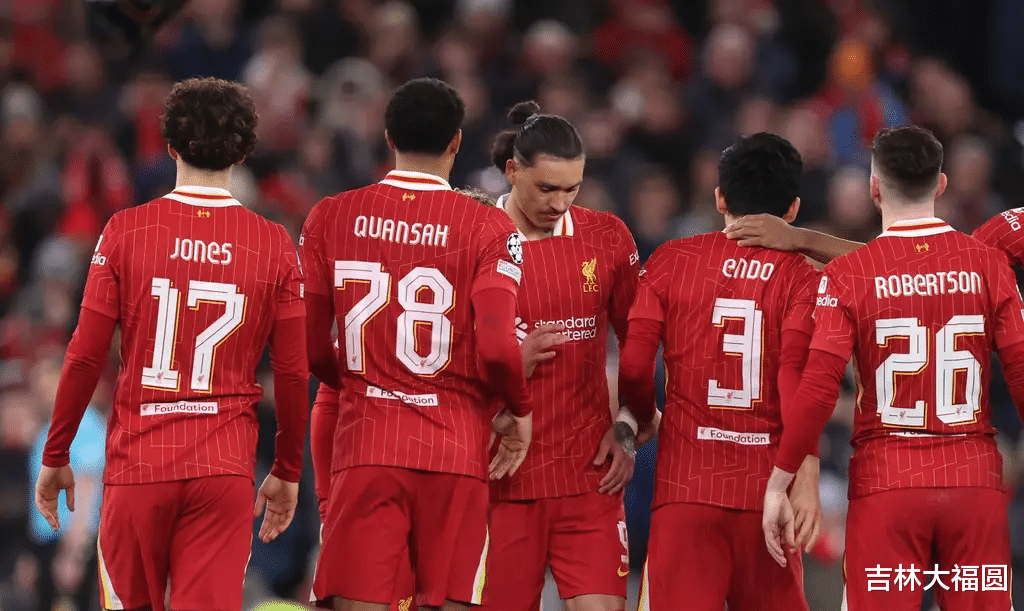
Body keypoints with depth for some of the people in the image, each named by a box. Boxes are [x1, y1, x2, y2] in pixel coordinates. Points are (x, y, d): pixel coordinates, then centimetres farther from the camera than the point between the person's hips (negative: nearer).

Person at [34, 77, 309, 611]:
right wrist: (287, 472, 15)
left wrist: (55, 457, 8)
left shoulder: (125, 231, -3)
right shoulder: (274, 245, 0)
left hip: (138, 461, 0)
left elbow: (85, 359, -3)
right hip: (226, 467, 0)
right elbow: (293, 374, 2)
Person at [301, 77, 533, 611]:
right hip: (456, 448, -1)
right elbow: (496, 347, -13)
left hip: (364, 445, 1)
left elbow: (308, 348, 5)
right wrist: (521, 410, 5)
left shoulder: (331, 218, 4)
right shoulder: (487, 227, -3)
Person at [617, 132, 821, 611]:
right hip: (765, 484, 0)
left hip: (685, 483, 0)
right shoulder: (800, 276, 1)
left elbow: (632, 365, -1)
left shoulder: (671, 261, 5)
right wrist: (806, 481, -15)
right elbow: (795, 379, -12)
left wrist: (646, 420, 20)